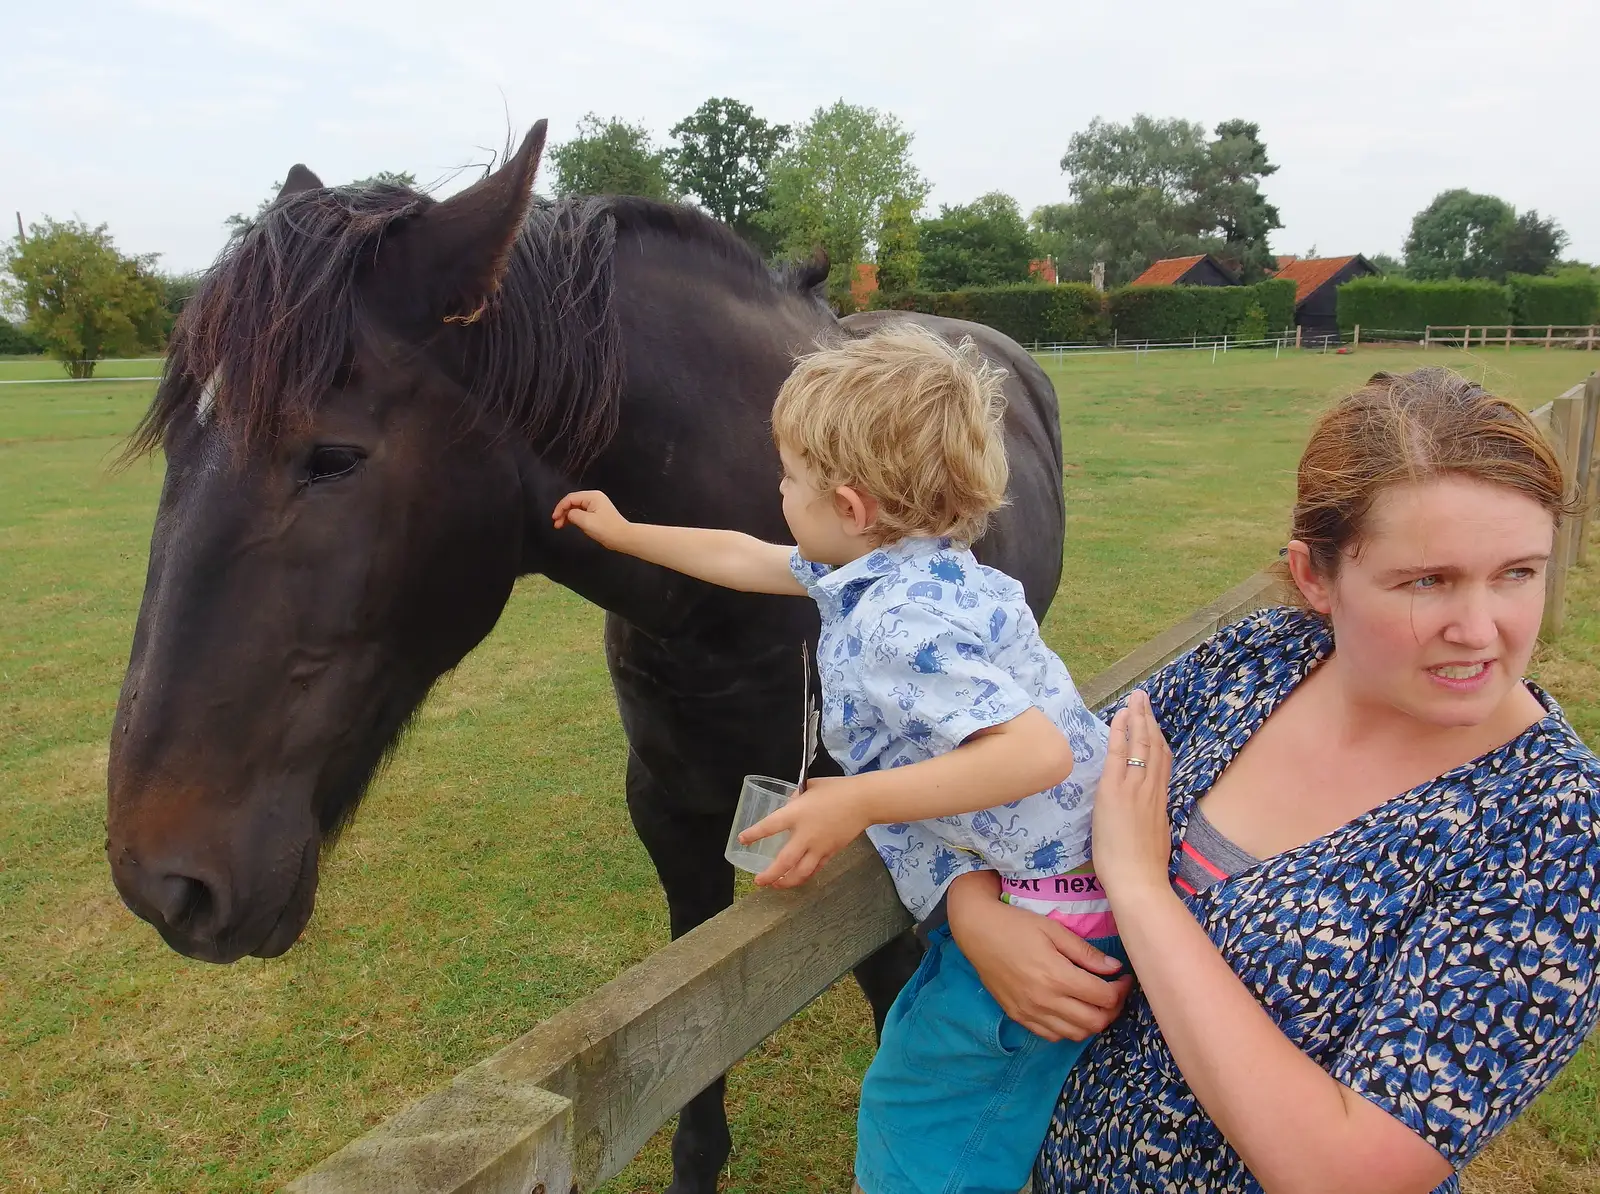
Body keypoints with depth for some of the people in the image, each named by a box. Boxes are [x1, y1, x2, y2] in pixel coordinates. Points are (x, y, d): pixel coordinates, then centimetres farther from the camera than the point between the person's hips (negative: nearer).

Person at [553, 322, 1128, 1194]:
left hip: (1039, 917, -10)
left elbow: (1038, 751, -33)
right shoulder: (894, 564, 6)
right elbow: (741, 559, 20)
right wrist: (624, 534, 30)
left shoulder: (899, 625, -24)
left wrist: (858, 803, -29)